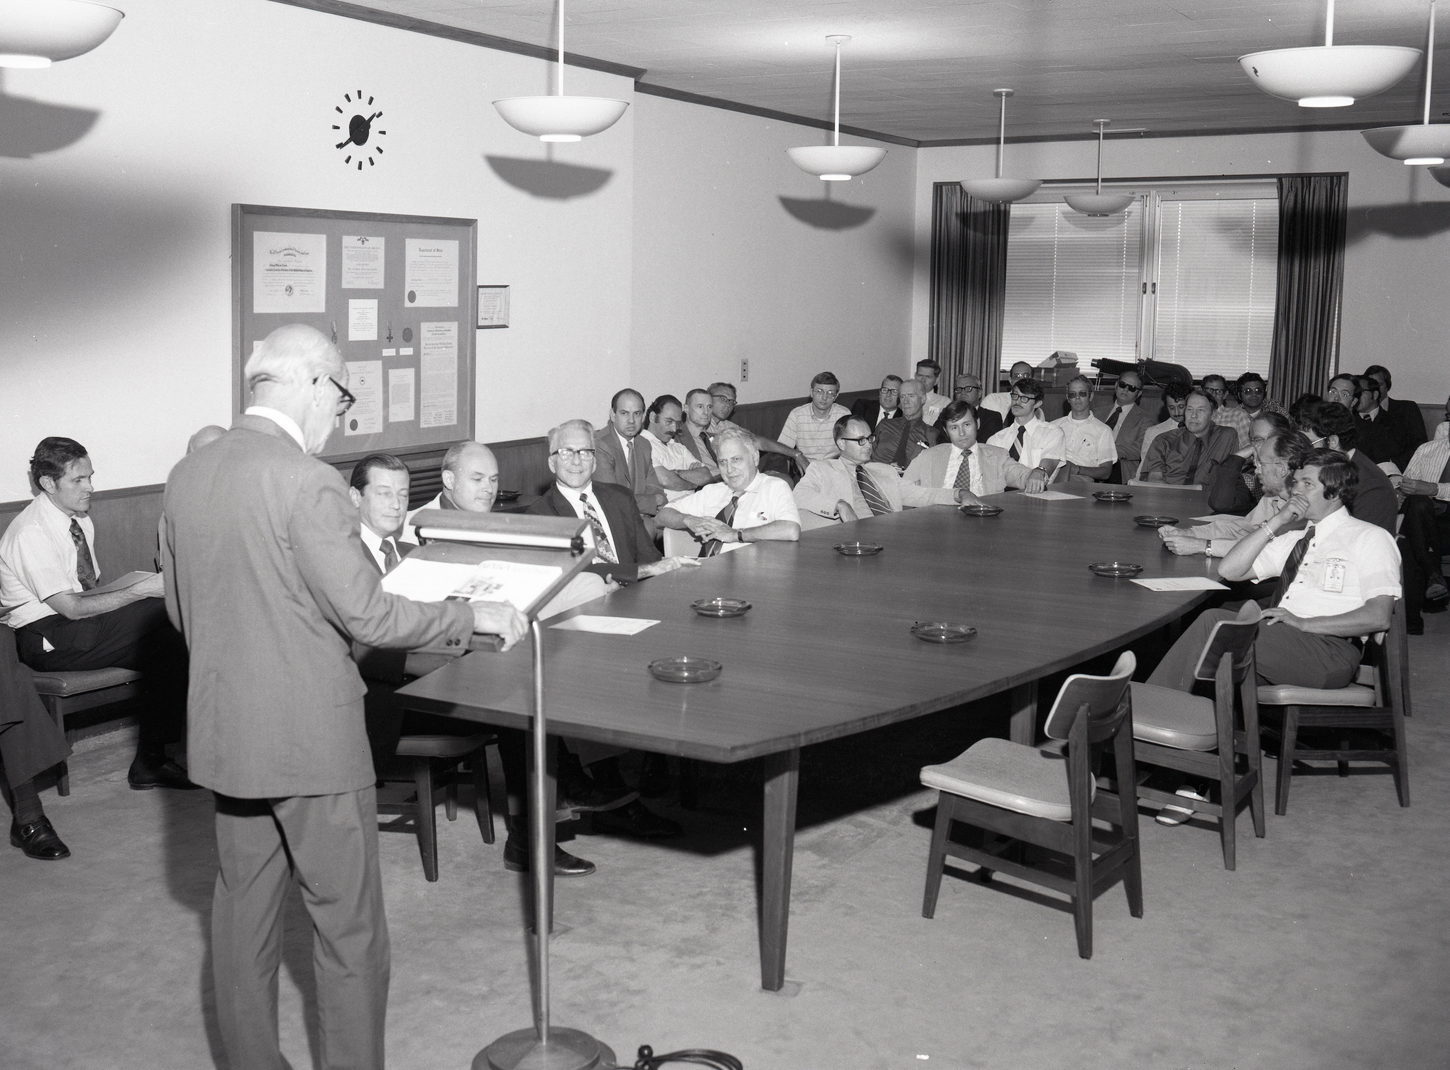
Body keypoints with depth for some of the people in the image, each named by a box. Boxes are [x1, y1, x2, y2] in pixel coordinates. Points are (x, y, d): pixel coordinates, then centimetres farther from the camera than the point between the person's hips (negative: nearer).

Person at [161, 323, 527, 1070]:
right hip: (310, 736, -7)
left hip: (223, 733, 7)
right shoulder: (306, 481, -20)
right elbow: (367, 617, -19)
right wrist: (474, 615, -7)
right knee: (347, 927, 7)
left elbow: (180, 609, 13)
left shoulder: (185, 476, 3)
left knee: (243, 914, 18)